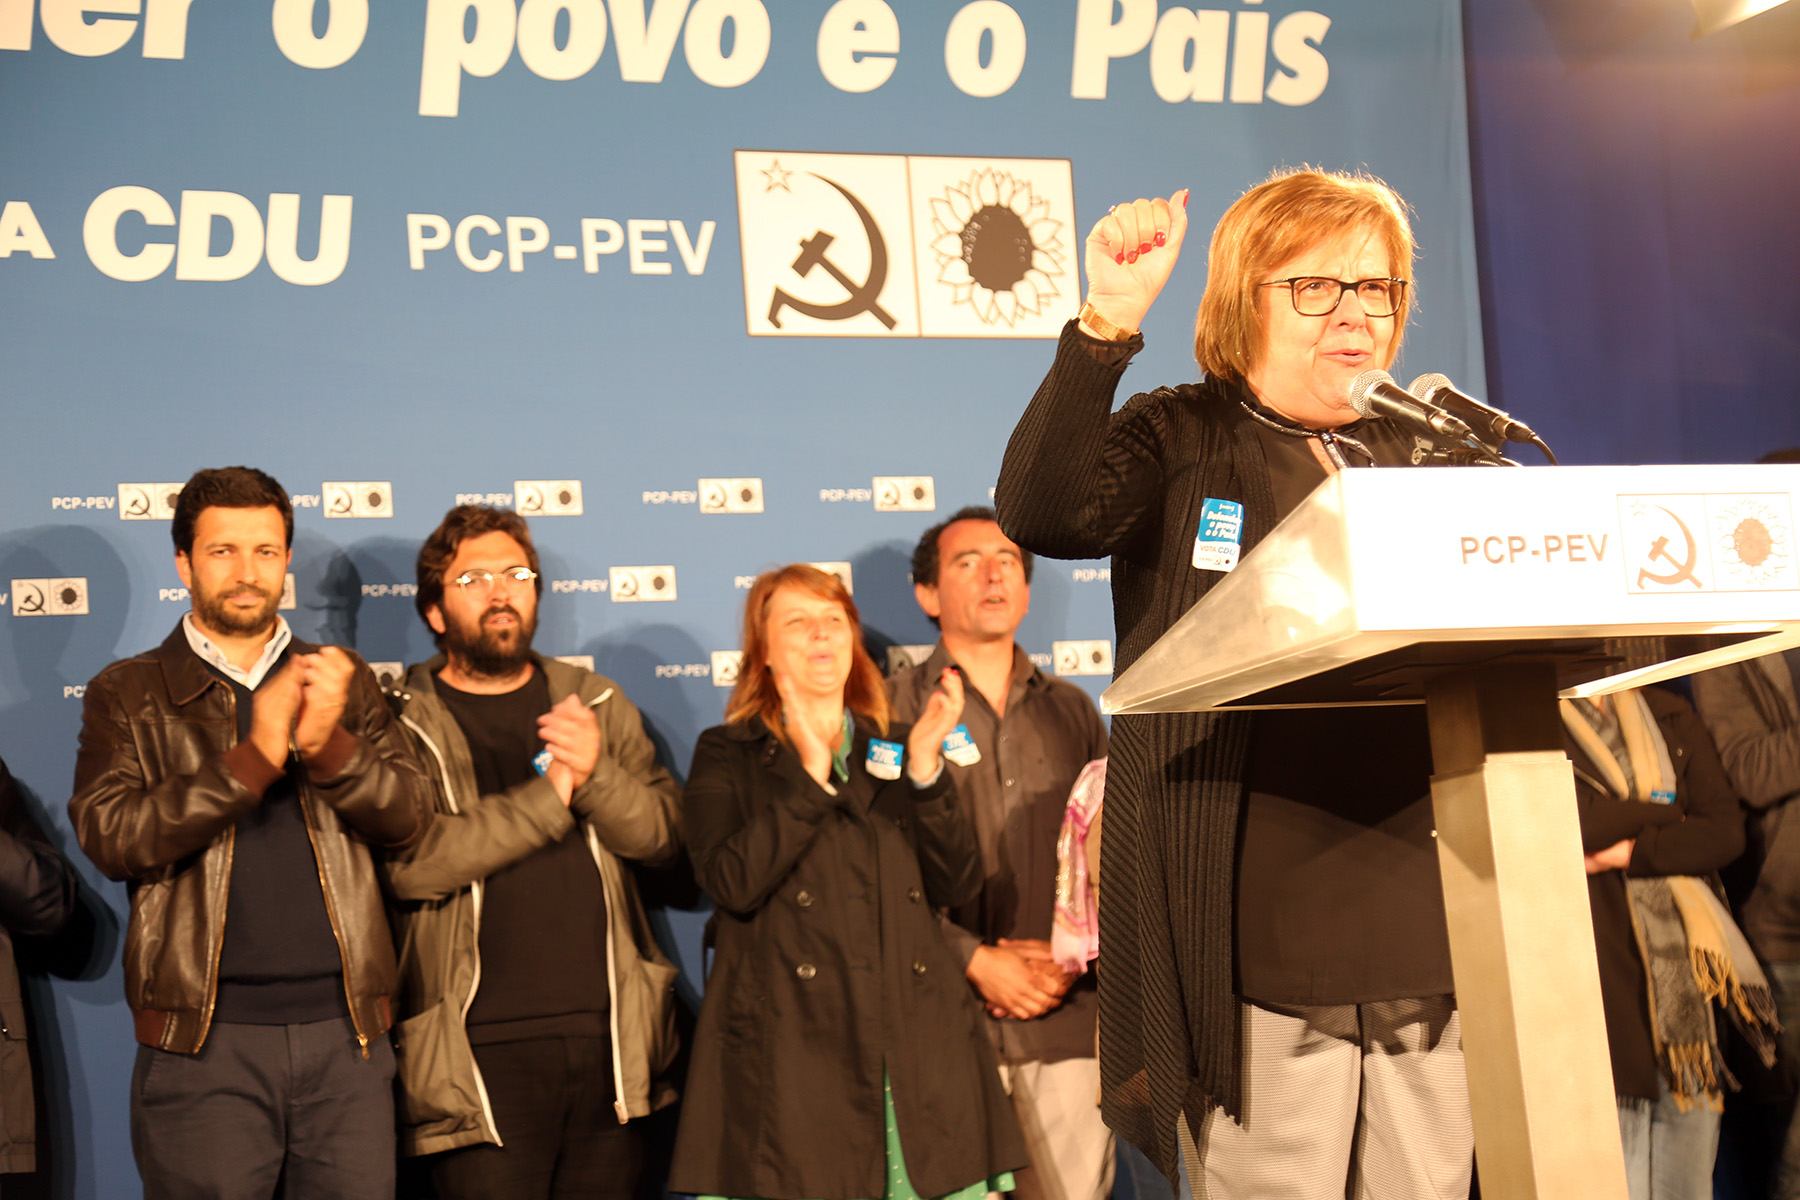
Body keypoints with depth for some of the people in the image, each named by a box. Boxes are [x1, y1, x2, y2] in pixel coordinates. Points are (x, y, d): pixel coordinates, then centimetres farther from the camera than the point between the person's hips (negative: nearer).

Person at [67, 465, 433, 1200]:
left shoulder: (341, 680, 13)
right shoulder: (127, 695, 6)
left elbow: (409, 816, 2)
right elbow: (110, 837, -9)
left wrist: (329, 745, -16)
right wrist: (254, 757, -18)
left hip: (347, 1032, 2)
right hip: (204, 1041, -2)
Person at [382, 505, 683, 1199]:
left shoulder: (596, 704, 14)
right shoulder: (404, 724, 1)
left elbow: (664, 833, 4)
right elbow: (412, 864, -15)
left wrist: (596, 771, -15)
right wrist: (548, 796, -13)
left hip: (609, 1038, 4)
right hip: (484, 1051, -4)